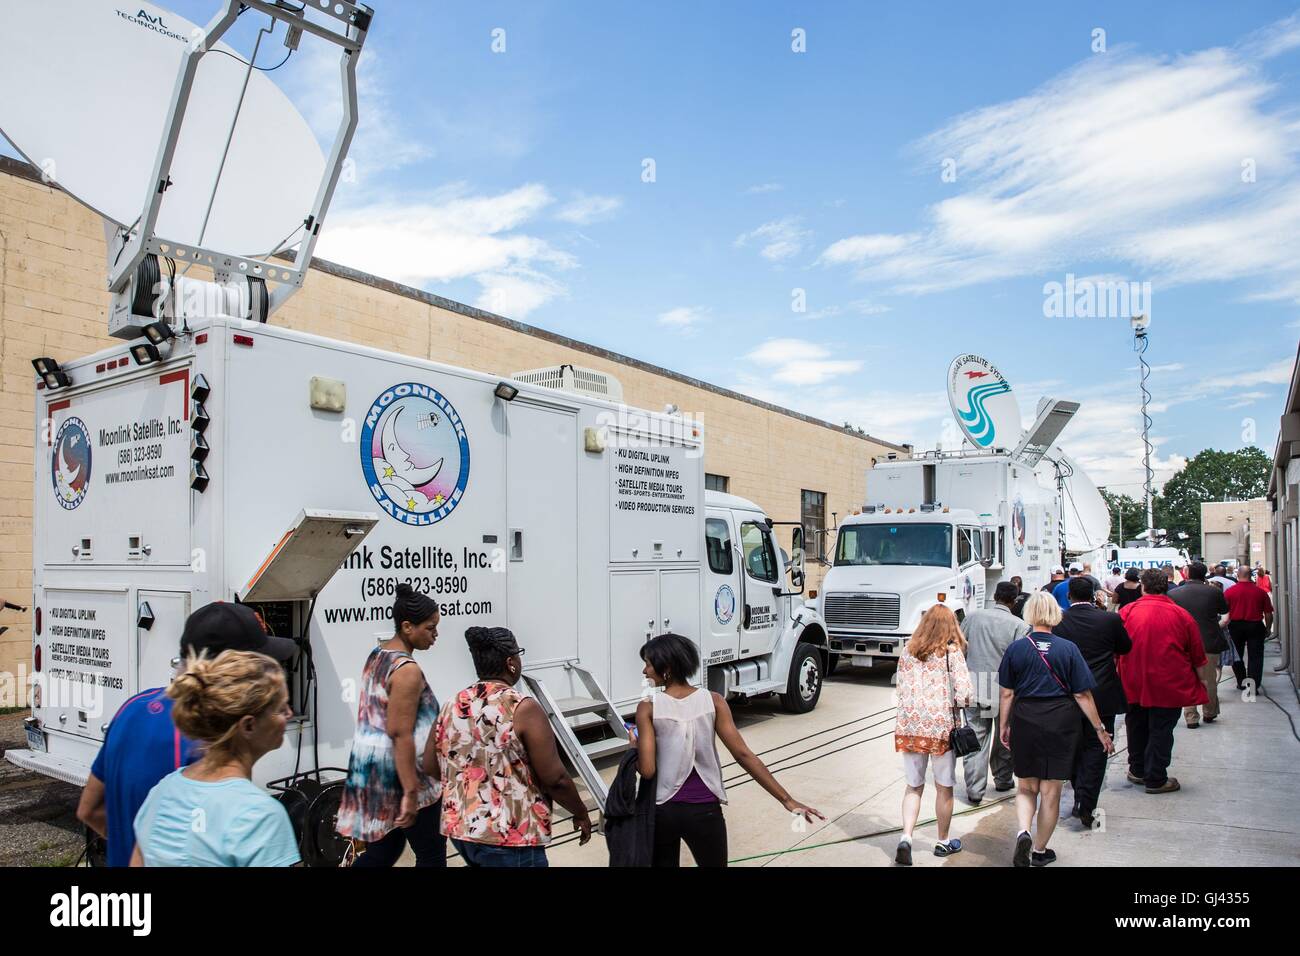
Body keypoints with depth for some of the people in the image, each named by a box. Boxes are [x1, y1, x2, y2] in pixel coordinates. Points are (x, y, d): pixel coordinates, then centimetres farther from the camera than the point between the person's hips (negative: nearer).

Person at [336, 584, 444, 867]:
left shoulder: (376, 653, 7)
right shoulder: (408, 670, -21)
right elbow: (400, 735, -25)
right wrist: (411, 792, -24)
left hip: (371, 767, 9)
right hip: (399, 772, -9)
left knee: (383, 849, 19)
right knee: (432, 853, 6)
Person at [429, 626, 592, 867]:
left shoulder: (451, 707, 3)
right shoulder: (523, 708, -16)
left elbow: (430, 767, 11)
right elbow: (555, 778, -15)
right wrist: (580, 813, 1)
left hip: (460, 829, 7)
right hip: (509, 838, -7)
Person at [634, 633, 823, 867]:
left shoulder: (648, 708, -12)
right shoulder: (713, 701, -7)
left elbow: (647, 770, -16)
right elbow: (743, 755, -11)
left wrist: (634, 749, 6)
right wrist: (787, 799, -9)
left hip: (662, 810, -1)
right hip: (704, 811, 1)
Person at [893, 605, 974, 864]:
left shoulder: (908, 651, 6)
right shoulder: (952, 652, -7)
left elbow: (899, 689, 10)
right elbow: (964, 694, -11)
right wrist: (957, 701, 9)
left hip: (909, 725, 3)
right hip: (941, 726, -3)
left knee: (913, 786, 13)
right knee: (944, 787, 15)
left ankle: (905, 838, -4)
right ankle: (943, 842, 28)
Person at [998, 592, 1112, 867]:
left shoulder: (1015, 648, -4)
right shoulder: (1068, 649, -5)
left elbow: (1007, 693, 0)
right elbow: (1082, 694, -4)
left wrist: (1004, 725, 12)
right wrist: (1100, 728, 5)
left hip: (1025, 721, 1)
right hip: (1060, 723, 0)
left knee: (1026, 787, 15)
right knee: (1050, 791, 12)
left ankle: (1023, 832, -9)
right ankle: (1040, 851, 22)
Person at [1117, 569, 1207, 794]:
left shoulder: (1127, 612, -5)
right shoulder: (1181, 615, -7)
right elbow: (1197, 656, 2)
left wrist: (1120, 674, 18)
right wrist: (1200, 681, 17)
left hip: (1133, 685, 2)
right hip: (1168, 685, -2)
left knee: (1137, 727, 17)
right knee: (1161, 730, 6)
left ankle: (1138, 770, 30)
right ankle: (1156, 779, 12)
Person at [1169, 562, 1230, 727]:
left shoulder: (1173, 594, -7)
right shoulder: (1214, 592, -8)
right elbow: (1224, 610, 11)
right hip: (1209, 644, 1)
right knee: (1209, 681, 17)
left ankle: (1191, 717, 8)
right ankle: (1210, 713, 32)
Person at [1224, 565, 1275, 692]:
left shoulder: (1229, 591, -7)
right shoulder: (1260, 591, -5)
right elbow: (1268, 614, 0)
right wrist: (1268, 629, 13)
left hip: (1236, 626, 0)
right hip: (1255, 625, 0)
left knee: (1237, 655, 15)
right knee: (1255, 657, 5)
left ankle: (1241, 683, 22)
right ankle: (1253, 685, 1)